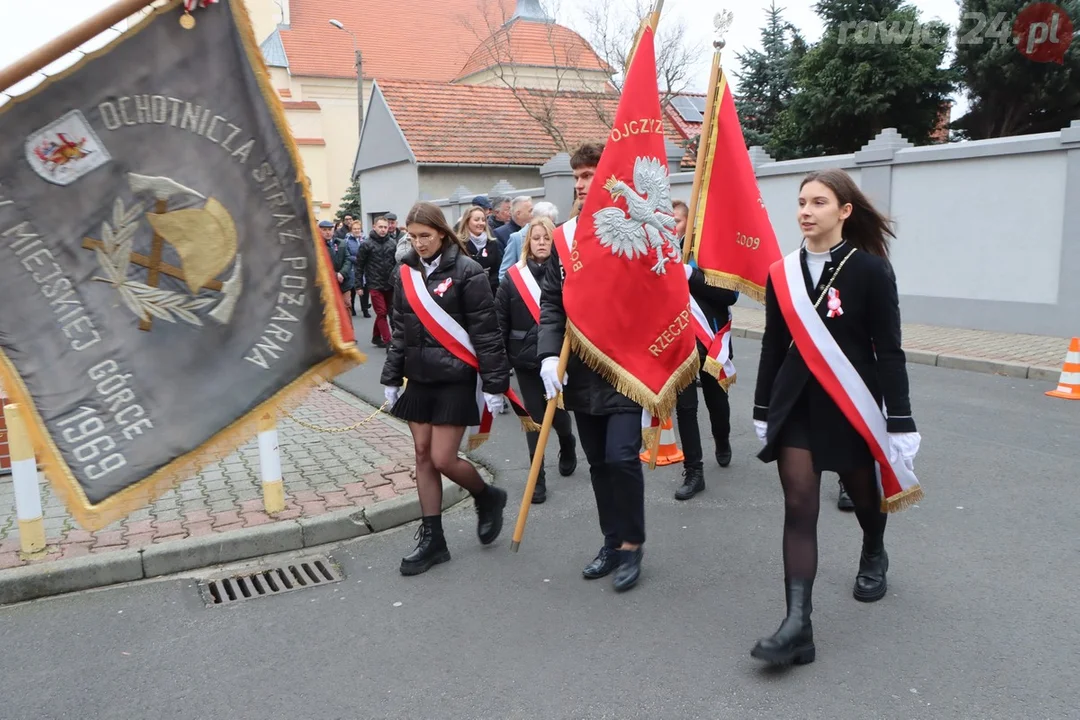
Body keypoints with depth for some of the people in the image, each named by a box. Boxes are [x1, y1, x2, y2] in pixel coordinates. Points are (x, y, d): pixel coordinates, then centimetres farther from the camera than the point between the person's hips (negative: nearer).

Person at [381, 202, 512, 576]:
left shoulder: (466, 271, -10)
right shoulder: (405, 273, 7)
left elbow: (486, 332, -11)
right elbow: (400, 330, 14)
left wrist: (494, 384, -13)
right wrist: (391, 378, 12)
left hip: (455, 379, -6)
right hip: (419, 377, 6)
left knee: (443, 459, -7)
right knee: (423, 455, 7)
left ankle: (487, 497, 24)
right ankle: (432, 538, 18)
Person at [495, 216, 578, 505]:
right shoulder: (513, 277, -1)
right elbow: (499, 321, 1)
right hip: (525, 357, 1)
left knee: (557, 413, 5)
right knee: (534, 416, 6)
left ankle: (567, 446, 40)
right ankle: (537, 476, 17)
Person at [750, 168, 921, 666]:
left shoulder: (871, 271, -9)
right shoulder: (782, 273, 0)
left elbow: (889, 351, -9)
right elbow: (773, 346, 7)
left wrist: (899, 421, -10)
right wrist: (763, 410, 10)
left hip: (852, 402, -2)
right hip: (796, 405, 2)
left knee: (864, 494, 20)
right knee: (799, 508, -6)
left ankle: (874, 557, 54)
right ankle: (797, 626, -7)